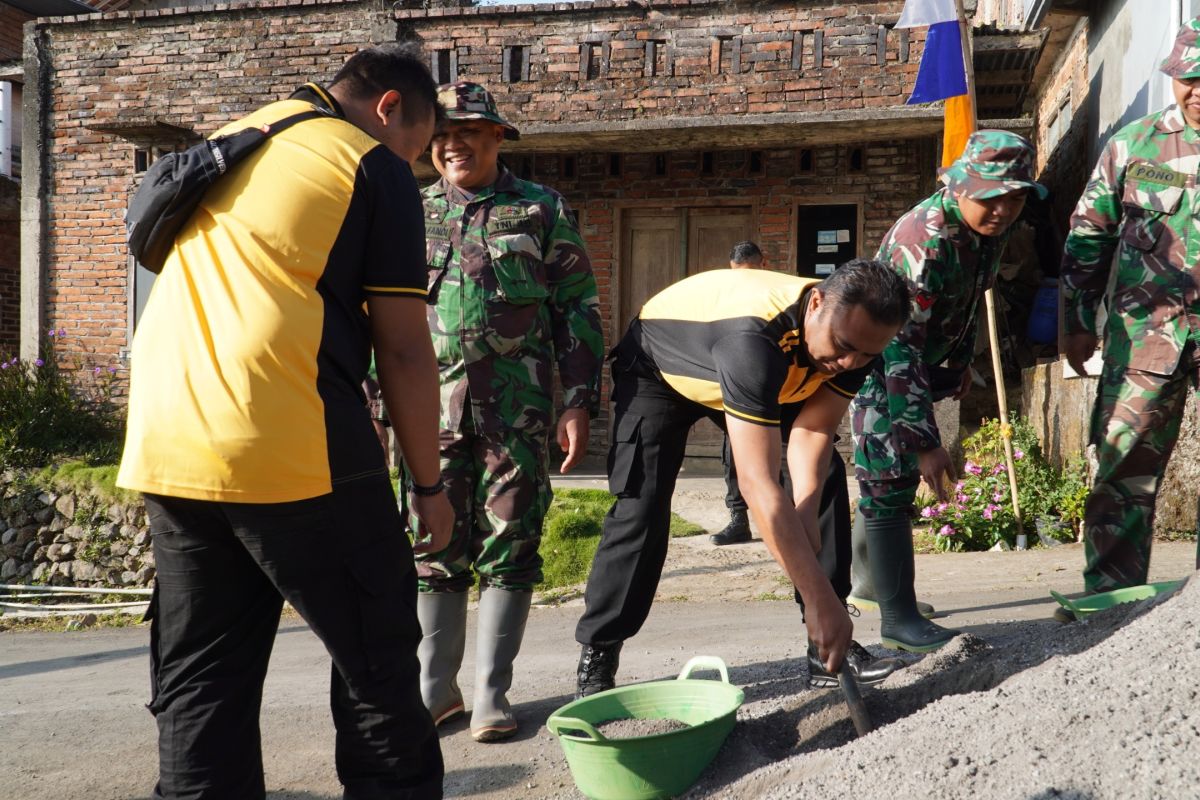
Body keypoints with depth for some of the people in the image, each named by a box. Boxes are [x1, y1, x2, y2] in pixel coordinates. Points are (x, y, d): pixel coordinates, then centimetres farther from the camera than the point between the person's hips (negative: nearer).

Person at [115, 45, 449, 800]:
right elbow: (402, 350, -5)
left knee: (200, 682, 13)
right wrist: (429, 484, 3)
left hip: (167, 450, 7)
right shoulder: (374, 169, 0)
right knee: (375, 661, 8)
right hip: (291, 452, -6)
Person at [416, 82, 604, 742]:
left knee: (509, 544, 0)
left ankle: (491, 692, 10)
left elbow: (578, 311, 5)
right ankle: (436, 687, 15)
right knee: (436, 545, 4)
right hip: (431, 402, 2)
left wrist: (578, 404, -3)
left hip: (517, 406, -2)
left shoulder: (543, 210, 7)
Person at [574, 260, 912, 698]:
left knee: (826, 476, -5)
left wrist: (806, 522, -40)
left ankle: (828, 644, 3)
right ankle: (595, 661, -5)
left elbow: (811, 435, -23)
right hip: (658, 368, -6)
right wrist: (819, 600, -50)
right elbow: (758, 485, -50)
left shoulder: (855, 337, -25)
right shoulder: (752, 337, -47)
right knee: (641, 506, -19)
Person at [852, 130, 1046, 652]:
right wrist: (924, 442, -38)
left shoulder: (988, 225, -7)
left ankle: (869, 584, 34)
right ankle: (900, 621, -6)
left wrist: (961, 362, 20)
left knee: (899, 478, 18)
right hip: (873, 362, -9)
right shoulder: (924, 240, -33)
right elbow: (900, 348, -36)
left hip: (918, 362, 9)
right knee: (889, 482, -11)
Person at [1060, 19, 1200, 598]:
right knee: (1126, 466, 2)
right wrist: (1078, 321, 7)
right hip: (1145, 331, 0)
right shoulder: (1133, 145, 5)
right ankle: (1111, 593, 10)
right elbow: (1088, 235, 9)